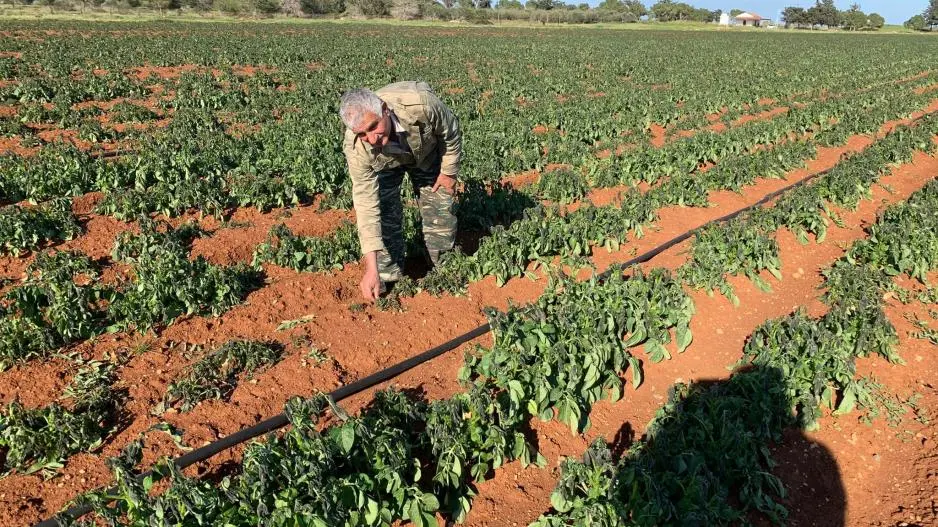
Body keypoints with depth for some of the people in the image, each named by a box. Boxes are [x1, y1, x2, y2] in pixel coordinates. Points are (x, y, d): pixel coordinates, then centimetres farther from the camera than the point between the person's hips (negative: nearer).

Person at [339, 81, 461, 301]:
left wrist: (449, 171, -11)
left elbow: (451, 131, -22)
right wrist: (371, 268, -38)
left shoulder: (420, 103, -45)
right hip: (384, 164, 0)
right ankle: (387, 278, 5)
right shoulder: (356, 148, -40)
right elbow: (366, 205, -36)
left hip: (427, 153, 1)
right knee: (385, 212, -12)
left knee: (440, 211, 3)